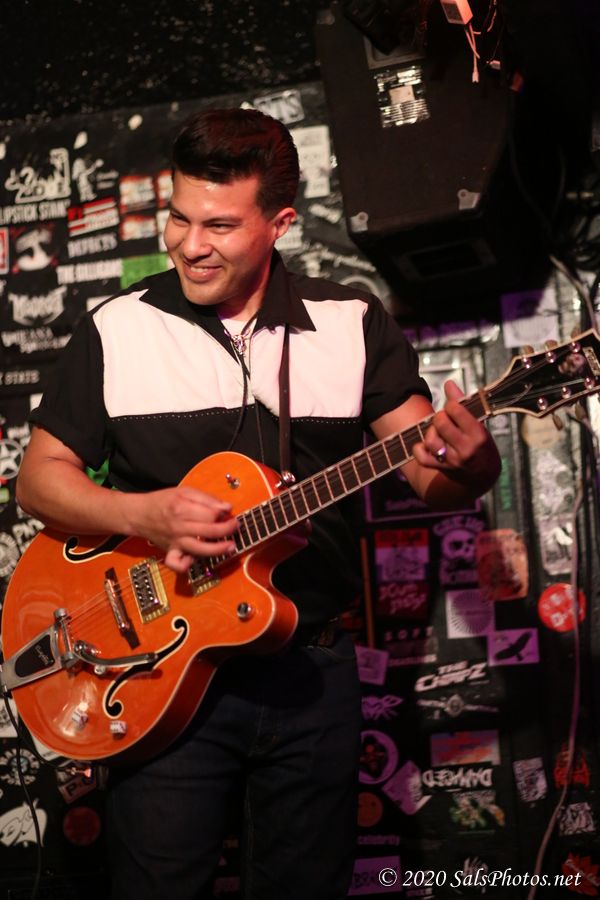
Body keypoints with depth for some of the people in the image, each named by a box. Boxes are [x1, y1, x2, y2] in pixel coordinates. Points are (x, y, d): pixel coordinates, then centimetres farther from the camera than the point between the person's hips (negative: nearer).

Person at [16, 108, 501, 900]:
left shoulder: (353, 325, 0)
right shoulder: (115, 333, 0)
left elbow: (435, 476, -3)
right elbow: (40, 475, 2)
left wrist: (467, 463, -28)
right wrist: (145, 515, -17)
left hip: (311, 674, 1)